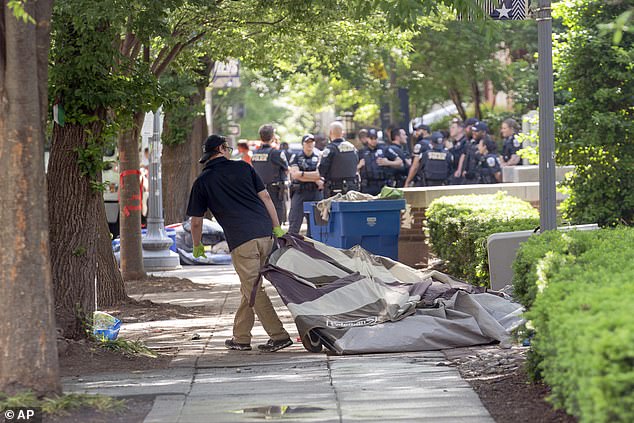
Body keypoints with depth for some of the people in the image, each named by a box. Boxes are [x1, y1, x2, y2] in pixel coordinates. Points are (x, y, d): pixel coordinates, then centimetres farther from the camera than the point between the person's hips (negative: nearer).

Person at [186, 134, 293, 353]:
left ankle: (279, 335, -10)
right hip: (265, 233, 4)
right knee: (250, 287, 15)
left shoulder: (202, 182, 10)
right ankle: (241, 337, 20)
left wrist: (197, 246, 28)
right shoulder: (242, 167, 14)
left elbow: (196, 221, 13)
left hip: (241, 240, -4)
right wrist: (277, 228, 17)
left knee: (254, 290, -2)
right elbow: (265, 197, 11)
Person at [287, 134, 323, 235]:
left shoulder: (318, 158, 10)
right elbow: (294, 174, -8)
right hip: (299, 192, -2)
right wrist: (314, 179, -12)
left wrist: (302, 174, -11)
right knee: (295, 223, -5)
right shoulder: (296, 158, 6)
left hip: (315, 193, 2)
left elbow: (320, 174, -2)